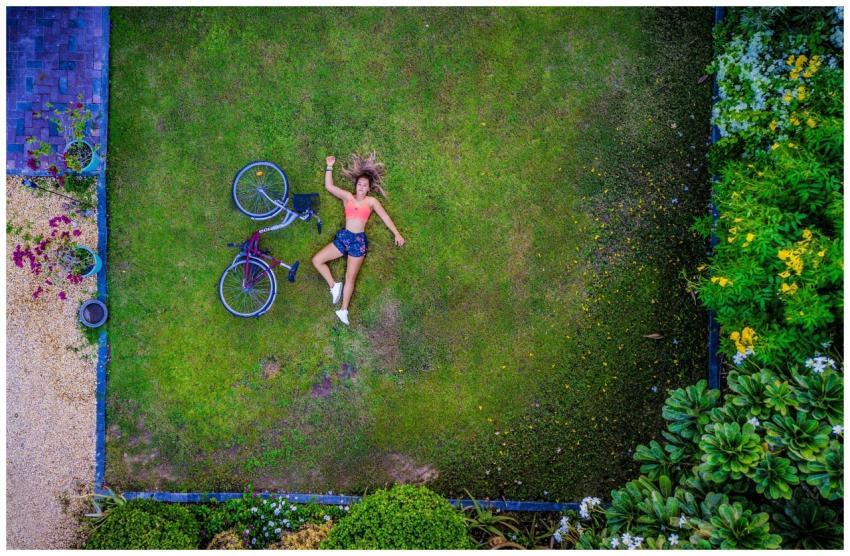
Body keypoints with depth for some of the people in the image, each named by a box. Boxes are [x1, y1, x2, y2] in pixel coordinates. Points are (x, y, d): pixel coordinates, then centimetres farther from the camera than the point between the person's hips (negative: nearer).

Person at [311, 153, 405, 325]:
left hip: (359, 240, -3)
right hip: (343, 236, 3)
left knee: (350, 278, 2)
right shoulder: (347, 196, 6)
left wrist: (397, 234, -6)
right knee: (317, 260, -6)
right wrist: (329, 166, -6)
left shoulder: (371, 201, 3)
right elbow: (329, 186, -1)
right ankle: (334, 286, 8)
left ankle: (343, 310, 12)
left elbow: (385, 217, 1)